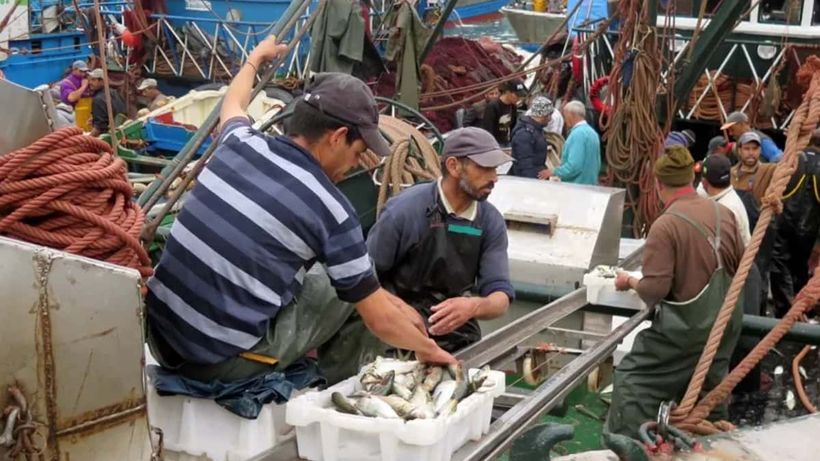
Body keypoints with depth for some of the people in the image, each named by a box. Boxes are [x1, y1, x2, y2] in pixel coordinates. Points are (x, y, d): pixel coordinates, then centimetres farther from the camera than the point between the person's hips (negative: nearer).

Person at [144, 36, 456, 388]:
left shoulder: (240, 144, 2)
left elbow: (232, 105, 32)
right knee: (351, 292, 10)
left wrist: (256, 58, 50)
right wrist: (427, 348, 15)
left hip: (159, 338, 7)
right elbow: (380, 320, -4)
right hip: (227, 361, -6)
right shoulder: (330, 209, -12)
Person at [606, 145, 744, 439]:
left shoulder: (665, 225, -21)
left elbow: (654, 291, -22)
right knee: (709, 386, 23)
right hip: (726, 321, 7)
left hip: (686, 326, -7)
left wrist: (629, 282, -3)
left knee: (633, 379, 4)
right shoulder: (724, 213, 0)